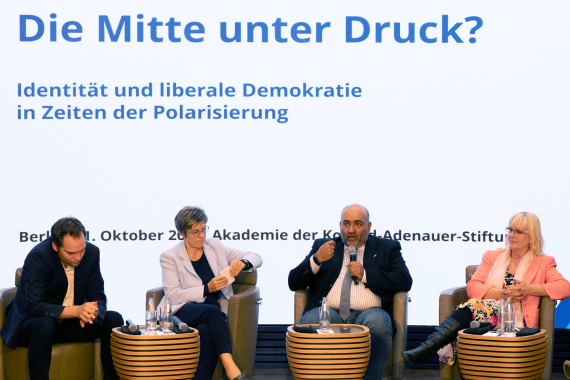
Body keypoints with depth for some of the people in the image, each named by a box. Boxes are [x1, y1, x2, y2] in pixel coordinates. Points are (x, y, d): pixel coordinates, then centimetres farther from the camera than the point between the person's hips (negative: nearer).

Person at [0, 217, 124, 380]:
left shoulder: (91, 253, -8)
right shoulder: (38, 256, -23)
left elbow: (98, 297, -4)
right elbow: (33, 306, -29)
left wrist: (92, 312, -31)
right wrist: (76, 310, -41)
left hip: (70, 323, 5)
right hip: (31, 323, -5)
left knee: (114, 320, -14)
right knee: (45, 324, -38)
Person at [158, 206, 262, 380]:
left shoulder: (215, 246, 14)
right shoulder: (170, 257, 3)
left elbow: (256, 258, 15)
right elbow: (173, 295, -8)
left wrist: (243, 263, -9)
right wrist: (207, 289, -19)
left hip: (213, 315, 3)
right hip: (182, 312, -2)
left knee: (206, 331, -35)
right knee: (213, 310, -35)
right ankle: (229, 366, -44)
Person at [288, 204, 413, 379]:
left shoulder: (387, 248, 20)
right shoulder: (323, 246, 23)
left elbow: (405, 281, 4)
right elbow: (294, 283, 15)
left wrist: (365, 274, -5)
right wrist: (316, 259, -3)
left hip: (368, 314, -1)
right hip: (329, 312, 1)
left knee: (378, 322, -36)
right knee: (309, 321, -33)